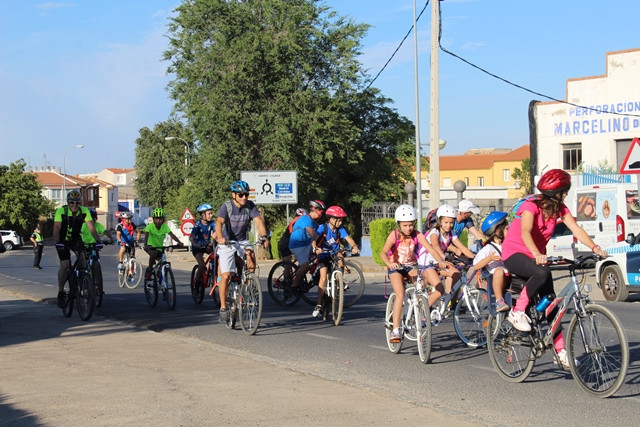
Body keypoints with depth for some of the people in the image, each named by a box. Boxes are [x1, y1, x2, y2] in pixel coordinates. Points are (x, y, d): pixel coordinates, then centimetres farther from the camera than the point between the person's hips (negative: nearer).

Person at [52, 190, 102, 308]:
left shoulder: (84, 211, -18)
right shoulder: (61, 211, -25)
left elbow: (91, 228, -22)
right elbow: (56, 229, -33)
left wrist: (98, 241, -37)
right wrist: (57, 243, -49)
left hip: (75, 239, 3)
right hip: (63, 240, -3)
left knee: (82, 257, -23)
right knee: (65, 265, -15)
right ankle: (60, 293, 1)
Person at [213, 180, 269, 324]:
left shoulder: (250, 206, -7)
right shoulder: (226, 206, -15)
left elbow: (258, 220, -19)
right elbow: (219, 222, -31)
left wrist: (264, 236, -38)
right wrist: (220, 237, -51)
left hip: (242, 241, 3)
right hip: (227, 242, -3)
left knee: (251, 258, -28)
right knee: (226, 276, -12)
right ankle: (223, 308, 0)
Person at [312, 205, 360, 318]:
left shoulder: (340, 229, -8)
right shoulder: (323, 227, -16)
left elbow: (348, 238, -21)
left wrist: (354, 246, -42)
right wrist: (316, 248, -50)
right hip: (324, 255, -3)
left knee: (340, 258, -30)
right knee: (323, 278, -15)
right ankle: (319, 305, -11)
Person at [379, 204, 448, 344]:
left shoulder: (417, 235, -13)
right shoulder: (394, 235, -18)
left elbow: (430, 248, -24)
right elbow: (383, 253, -29)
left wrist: (440, 261, -43)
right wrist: (389, 263, -51)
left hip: (411, 266, 3)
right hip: (395, 267, -3)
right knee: (400, 294, -22)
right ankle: (395, 330, -19)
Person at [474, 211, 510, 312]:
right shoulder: (488, 249, 2)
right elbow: (476, 266, -7)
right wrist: (489, 258, -21)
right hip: (494, 281, -5)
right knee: (499, 270, -38)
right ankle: (499, 300, -32)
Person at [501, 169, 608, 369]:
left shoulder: (559, 208, -2)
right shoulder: (531, 206, -21)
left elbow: (576, 229, -13)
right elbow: (525, 232, -36)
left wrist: (595, 248, -28)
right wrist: (536, 255, -53)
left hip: (537, 256, 7)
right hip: (514, 253, -7)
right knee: (542, 272, -37)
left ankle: (561, 352, 3)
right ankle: (517, 312, -20)